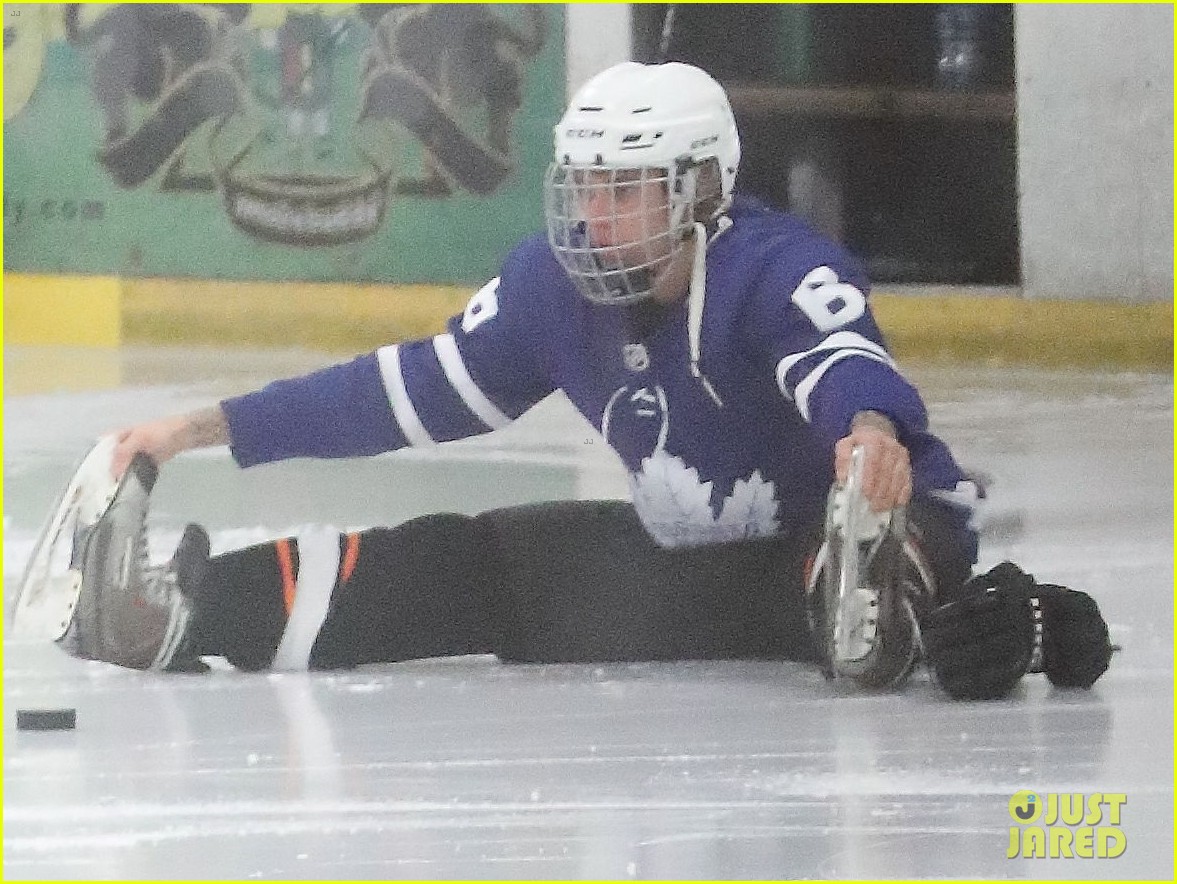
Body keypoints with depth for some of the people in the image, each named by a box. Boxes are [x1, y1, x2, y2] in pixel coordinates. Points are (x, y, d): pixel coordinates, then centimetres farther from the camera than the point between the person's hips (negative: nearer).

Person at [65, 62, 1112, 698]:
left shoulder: (781, 271, -27)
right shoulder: (558, 285, -5)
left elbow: (847, 366, -48)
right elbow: (412, 393, 1)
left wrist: (876, 434, -74)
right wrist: (207, 428, -3)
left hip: (834, 535, -6)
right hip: (683, 554, 6)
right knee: (457, 563, -6)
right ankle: (190, 614, -17)